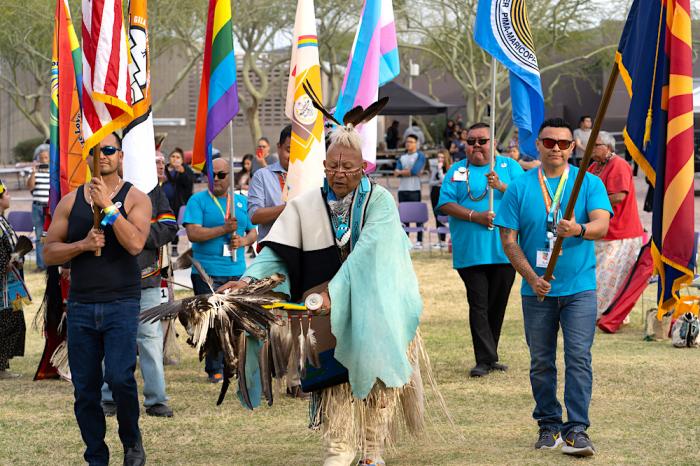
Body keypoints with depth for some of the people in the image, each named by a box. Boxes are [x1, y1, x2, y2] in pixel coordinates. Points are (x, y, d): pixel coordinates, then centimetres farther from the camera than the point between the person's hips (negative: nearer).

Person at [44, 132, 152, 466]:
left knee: (119, 377, -17)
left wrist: (108, 206, -16)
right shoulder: (71, 201, 10)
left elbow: (135, 244, -14)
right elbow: (49, 253, 8)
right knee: (85, 388, 3)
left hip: (121, 304, -3)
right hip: (81, 306, 3)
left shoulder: (134, 199, 2)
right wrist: (82, 244, -9)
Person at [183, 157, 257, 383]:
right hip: (207, 271, -4)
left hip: (237, 271, 4)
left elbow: (253, 231, 19)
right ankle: (215, 370, -1)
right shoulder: (198, 201, 0)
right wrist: (224, 230, -18)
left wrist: (243, 241, -4)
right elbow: (193, 233, -11)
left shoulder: (241, 201, 15)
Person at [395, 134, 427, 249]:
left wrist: (401, 172, 0)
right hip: (402, 189, 5)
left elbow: (415, 171, -11)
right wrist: (409, 171, -9)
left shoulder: (420, 156, 2)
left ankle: (419, 241, -6)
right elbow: (396, 172, 4)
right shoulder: (402, 157, 18)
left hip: (414, 189, -5)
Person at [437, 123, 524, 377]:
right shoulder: (457, 171, 8)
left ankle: (490, 356, 20)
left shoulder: (509, 166, 9)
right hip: (470, 251, -1)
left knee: (497, 304, 8)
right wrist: (475, 216, -15)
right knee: (479, 305, -6)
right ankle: (484, 359, -6)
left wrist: (501, 186, -19)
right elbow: (445, 204, -2)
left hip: (504, 249, 1)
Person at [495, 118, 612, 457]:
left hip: (579, 288, -2)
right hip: (537, 290, 2)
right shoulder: (520, 188, 3)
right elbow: (508, 239, 1)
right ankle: (549, 426, 19)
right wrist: (532, 278, -11)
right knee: (541, 362, 8)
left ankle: (577, 429, -10)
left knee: (579, 358, -10)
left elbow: (601, 224, -14)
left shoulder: (589, 183, 2)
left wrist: (579, 229, -37)